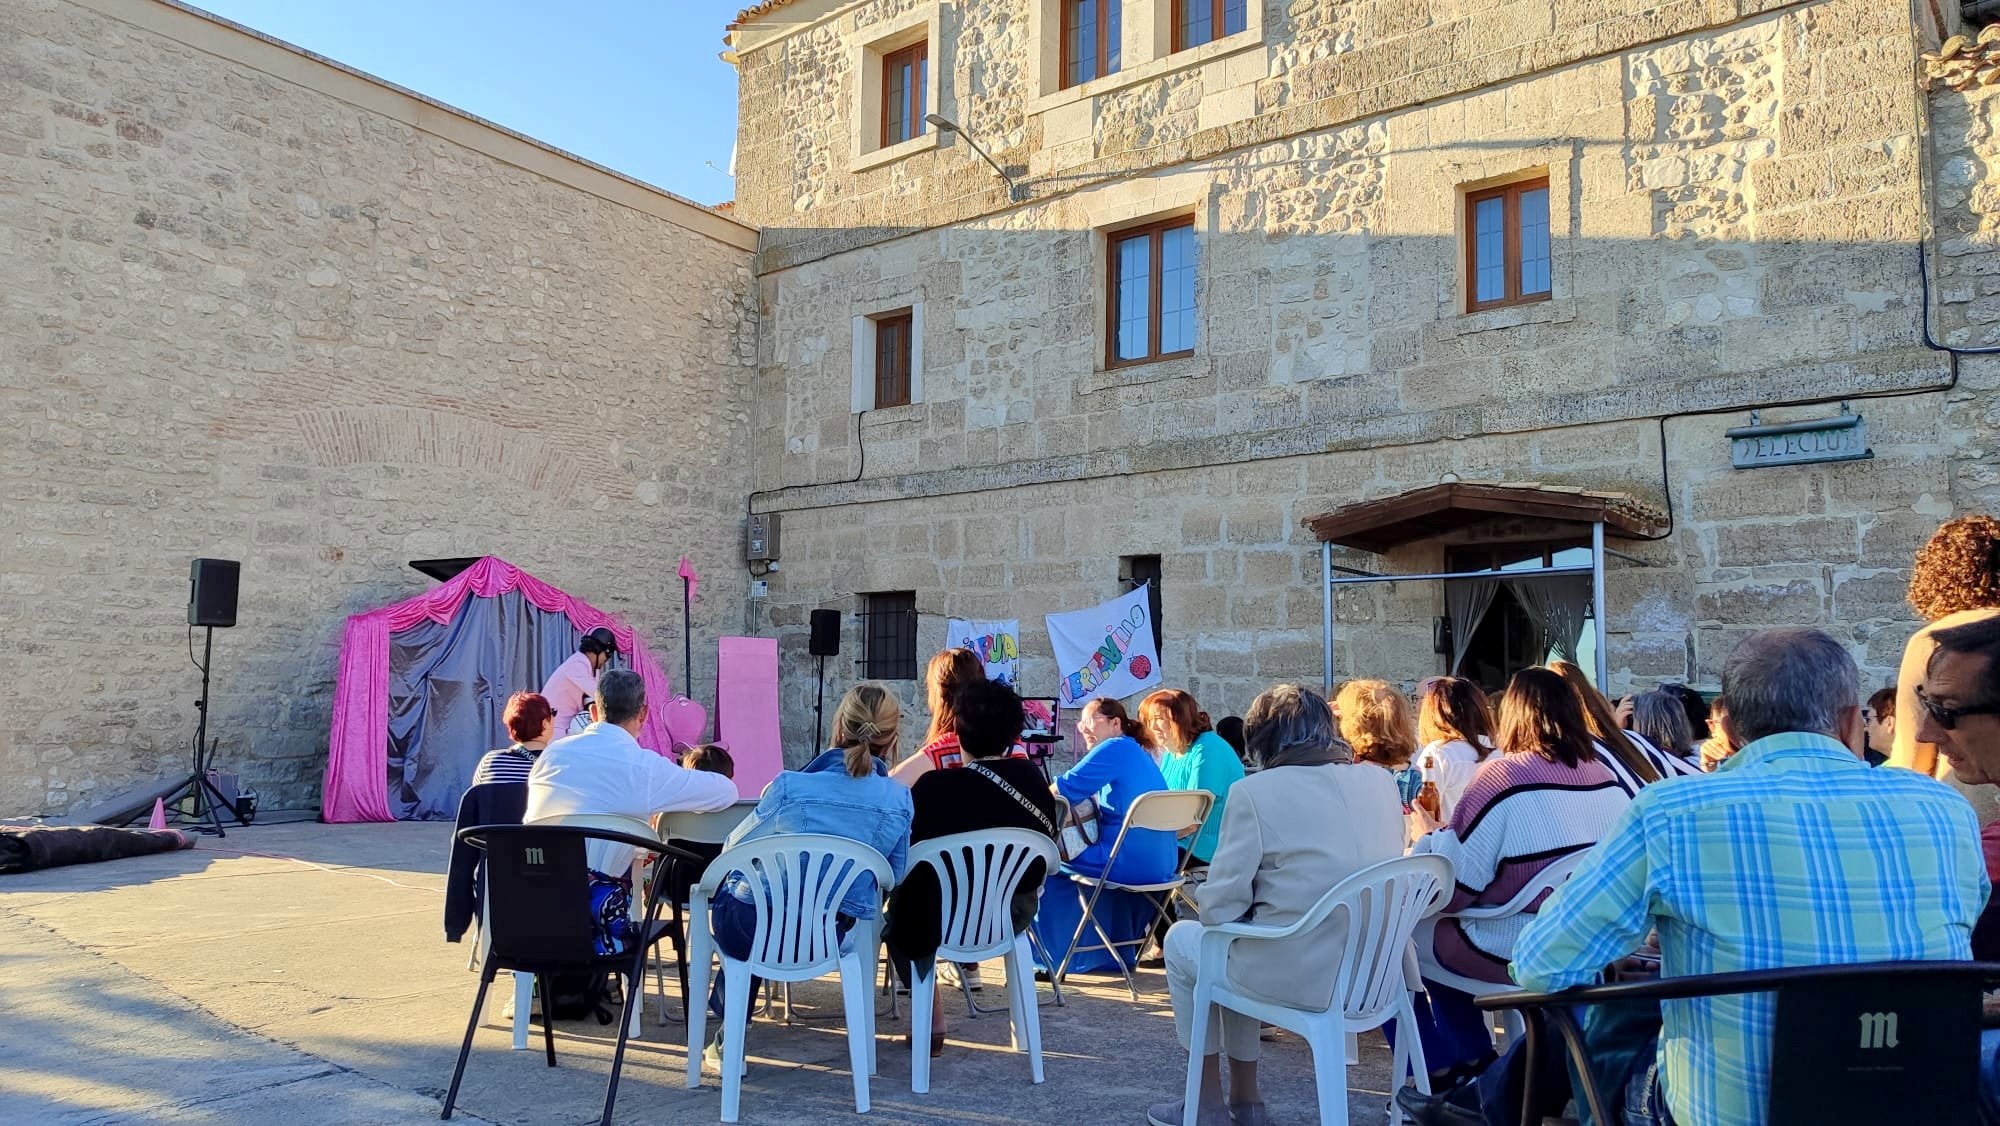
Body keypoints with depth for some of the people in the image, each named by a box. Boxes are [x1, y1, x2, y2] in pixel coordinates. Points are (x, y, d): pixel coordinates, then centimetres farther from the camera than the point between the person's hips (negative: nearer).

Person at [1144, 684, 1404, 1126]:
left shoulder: (1255, 791, -12)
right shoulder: (1382, 782, 5)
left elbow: (1221, 906, -11)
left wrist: (1208, 901, 12)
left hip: (1299, 976, -6)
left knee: (1182, 940, 22)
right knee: (1241, 944, 31)